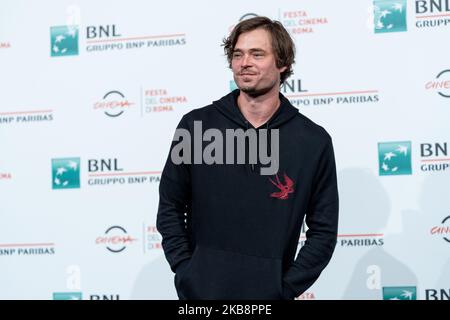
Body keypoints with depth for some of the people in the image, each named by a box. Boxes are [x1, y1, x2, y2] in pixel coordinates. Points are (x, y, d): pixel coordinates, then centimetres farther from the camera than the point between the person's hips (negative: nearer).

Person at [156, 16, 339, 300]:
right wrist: (185, 272, -6)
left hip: (270, 294, 0)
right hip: (200, 290, 0)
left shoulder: (313, 141, -3)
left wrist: (284, 290, -8)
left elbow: (323, 231, -1)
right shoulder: (196, 126, -2)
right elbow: (170, 208, 4)